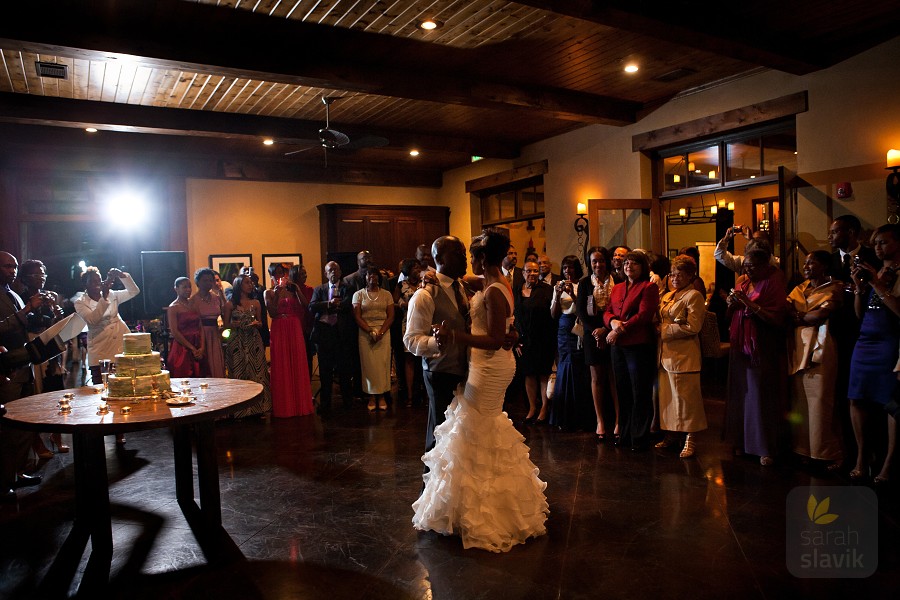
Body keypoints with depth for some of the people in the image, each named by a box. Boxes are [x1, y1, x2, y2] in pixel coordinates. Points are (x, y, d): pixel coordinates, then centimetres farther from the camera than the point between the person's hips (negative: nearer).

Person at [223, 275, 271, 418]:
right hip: (237, 341, -2)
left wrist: (256, 324, -7)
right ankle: (240, 409, 5)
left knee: (256, 370, -1)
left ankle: (257, 407, 6)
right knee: (239, 372, -2)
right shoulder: (230, 304, 3)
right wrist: (238, 324, -13)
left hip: (254, 341, 2)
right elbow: (226, 324, 4)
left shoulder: (255, 303, 10)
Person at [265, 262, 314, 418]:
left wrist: (296, 289, -11)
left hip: (295, 330, 2)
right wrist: (276, 295, -13)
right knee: (281, 368, 0)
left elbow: (305, 305, -5)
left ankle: (300, 403, 12)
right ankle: (283, 406, 10)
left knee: (297, 366, 2)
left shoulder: (293, 290, 9)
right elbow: (272, 313, -7)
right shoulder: (269, 293, 6)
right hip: (279, 331, -1)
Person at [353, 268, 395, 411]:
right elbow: (357, 317, 0)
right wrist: (371, 332, -12)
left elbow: (391, 316, 3)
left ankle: (382, 396, 4)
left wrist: (380, 332, -11)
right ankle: (371, 396, 4)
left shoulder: (386, 295, 8)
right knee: (368, 363, -2)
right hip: (365, 333, 0)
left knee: (383, 363, -2)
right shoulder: (359, 294, 7)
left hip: (383, 332, 1)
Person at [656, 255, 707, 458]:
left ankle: (690, 439, 9)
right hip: (666, 354, 8)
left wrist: (665, 331, -11)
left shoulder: (694, 296, -7)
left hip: (683, 354, -8)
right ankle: (670, 434, 24)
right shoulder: (668, 296, 17)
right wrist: (659, 329, 4)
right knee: (667, 396, 12)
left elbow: (692, 327, -15)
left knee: (685, 397, -1)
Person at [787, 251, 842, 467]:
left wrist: (798, 316, 2)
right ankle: (803, 448, 13)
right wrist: (805, 316, -10)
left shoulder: (834, 287, 1)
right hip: (798, 348, 6)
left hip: (820, 349, -5)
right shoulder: (799, 289, 18)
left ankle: (825, 452, 5)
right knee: (799, 401, 6)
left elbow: (821, 315, -11)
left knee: (819, 402, -5)